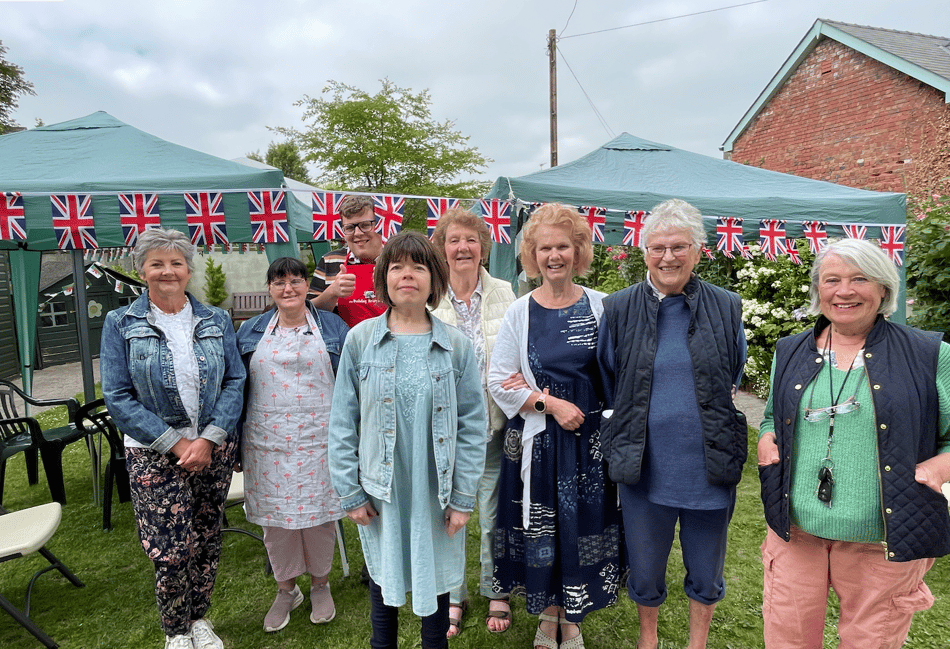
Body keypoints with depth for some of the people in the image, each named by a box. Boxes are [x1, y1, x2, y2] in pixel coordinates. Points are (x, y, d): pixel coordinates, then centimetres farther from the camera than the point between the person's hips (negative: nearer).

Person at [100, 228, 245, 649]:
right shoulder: (120, 324, -1)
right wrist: (174, 444, -12)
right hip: (154, 453, -2)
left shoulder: (216, 320, 4)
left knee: (207, 541, 12)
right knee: (170, 551, -3)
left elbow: (235, 382, 0)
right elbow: (118, 397, -6)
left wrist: (207, 440, -12)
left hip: (214, 448, 3)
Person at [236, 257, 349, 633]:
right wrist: (236, 445, 8)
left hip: (319, 442, -1)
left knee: (318, 512, 7)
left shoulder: (332, 327, 3)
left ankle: (320, 584, 31)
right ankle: (286, 589, 31)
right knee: (276, 516, 10)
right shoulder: (250, 332, 8)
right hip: (268, 444, 2)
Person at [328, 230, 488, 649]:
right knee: (383, 577, 18)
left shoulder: (456, 345, -5)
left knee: (436, 576, 16)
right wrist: (350, 493, -3)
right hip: (381, 490, 0)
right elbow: (343, 421, -2)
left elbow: (473, 425, -4)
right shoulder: (360, 339, -5)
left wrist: (463, 498, -5)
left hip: (437, 491, 0)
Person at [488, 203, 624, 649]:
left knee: (584, 524, 9)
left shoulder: (600, 306, -1)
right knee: (540, 527, 9)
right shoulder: (520, 312, -2)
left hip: (589, 436, 1)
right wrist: (549, 403, -16)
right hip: (537, 438, 0)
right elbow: (499, 382, -2)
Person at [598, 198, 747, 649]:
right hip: (643, 466, 0)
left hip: (709, 467, 1)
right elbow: (607, 383, 8)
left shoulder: (726, 309, -1)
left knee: (705, 572, 19)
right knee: (645, 571, 18)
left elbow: (738, 384, 11)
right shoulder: (619, 309, -2)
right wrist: (621, 446, 6)